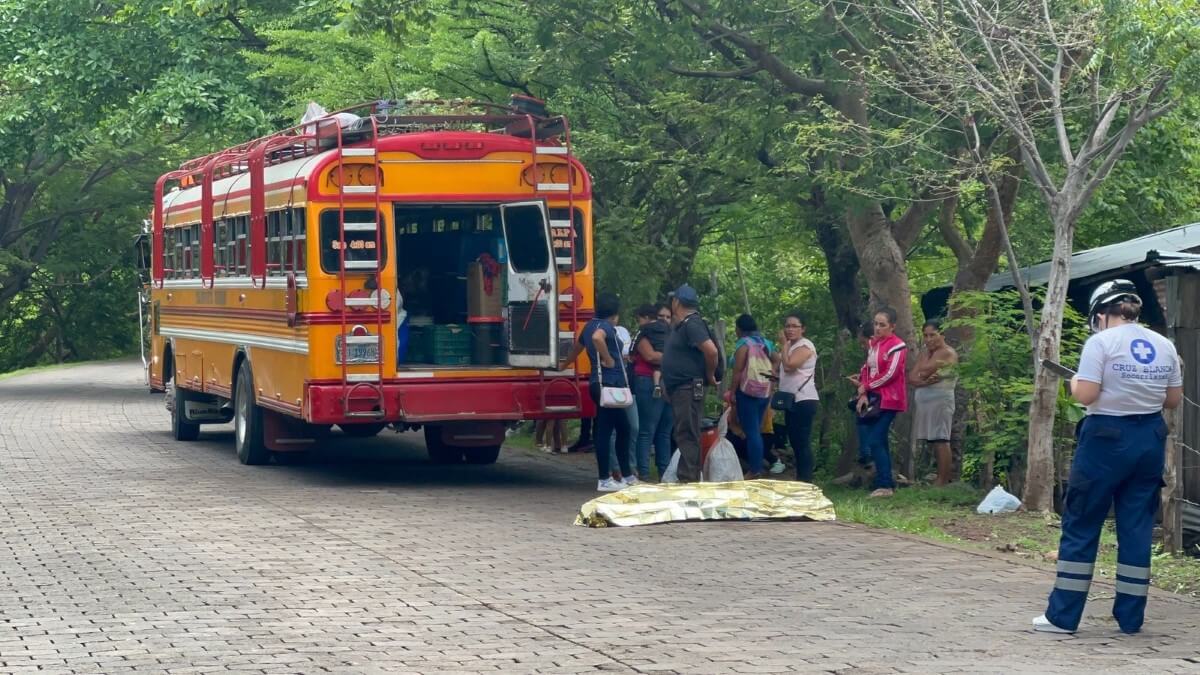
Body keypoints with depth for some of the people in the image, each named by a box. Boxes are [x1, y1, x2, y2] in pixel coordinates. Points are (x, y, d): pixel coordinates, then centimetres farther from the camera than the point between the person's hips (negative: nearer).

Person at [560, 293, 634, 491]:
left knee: (623, 428, 16)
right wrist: (608, 360, -20)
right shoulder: (605, 326, -10)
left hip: (599, 383, 10)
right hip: (609, 383, -10)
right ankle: (604, 480, -3)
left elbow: (577, 347, 34)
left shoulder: (590, 326, 17)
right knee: (604, 431, -6)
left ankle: (627, 475, 22)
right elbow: (597, 337, -34)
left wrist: (565, 365, 50)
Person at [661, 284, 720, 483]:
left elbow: (712, 351, -27)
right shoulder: (681, 325, 15)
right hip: (679, 389, 10)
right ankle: (689, 477, 18)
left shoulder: (692, 324, -16)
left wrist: (710, 375, -14)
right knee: (684, 435, 13)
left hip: (689, 389, -10)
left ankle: (688, 480, -11)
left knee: (687, 436, -10)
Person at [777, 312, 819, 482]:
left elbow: (788, 366, -21)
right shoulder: (791, 346, 22)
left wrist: (783, 345, -10)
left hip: (803, 400, -11)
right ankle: (799, 480, 15)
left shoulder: (804, 346, -9)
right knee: (795, 442, 11)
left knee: (802, 442, -13)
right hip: (792, 400, 11)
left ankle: (806, 481, -14)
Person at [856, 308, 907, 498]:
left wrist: (866, 387, -9)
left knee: (875, 441, -14)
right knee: (880, 442, 8)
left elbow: (890, 374, -17)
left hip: (888, 400, -8)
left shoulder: (897, 345, -10)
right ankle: (887, 484, 13)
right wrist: (863, 393, -4)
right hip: (873, 399, 8)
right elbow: (865, 369, 12)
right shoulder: (873, 343, 14)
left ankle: (885, 485, -12)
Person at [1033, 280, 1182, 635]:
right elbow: (1174, 399, 10)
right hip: (1150, 439, 5)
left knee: (1081, 526, 3)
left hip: (1107, 439, -5)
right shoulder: (1164, 346, 5)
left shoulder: (1102, 342, -11)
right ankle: (1130, 616, 12)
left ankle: (1063, 616, 4)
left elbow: (1085, 395, -16)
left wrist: (1074, 381, 5)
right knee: (1137, 528, 10)